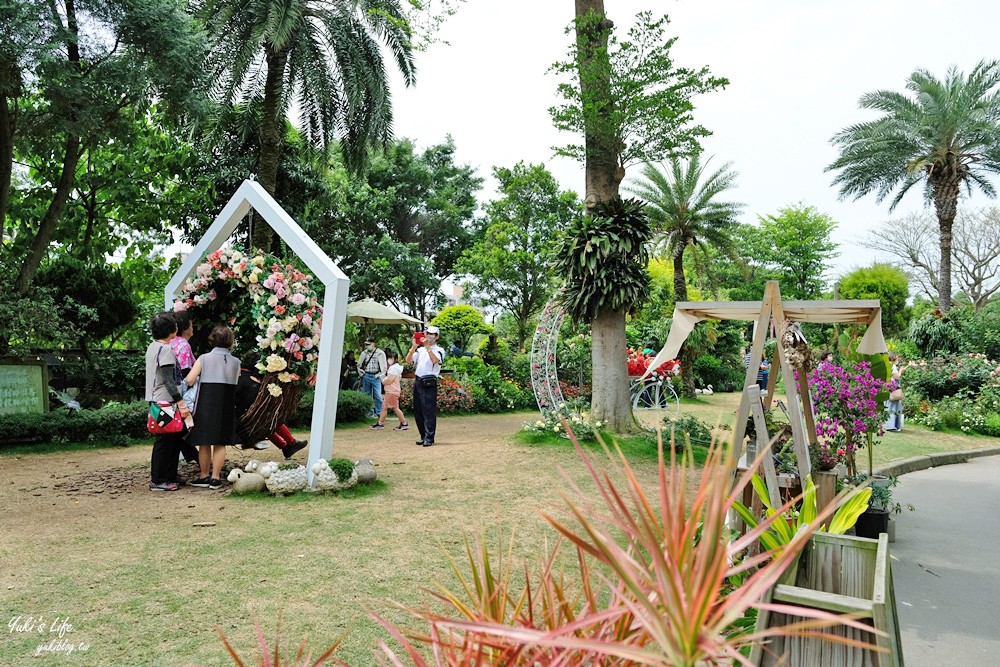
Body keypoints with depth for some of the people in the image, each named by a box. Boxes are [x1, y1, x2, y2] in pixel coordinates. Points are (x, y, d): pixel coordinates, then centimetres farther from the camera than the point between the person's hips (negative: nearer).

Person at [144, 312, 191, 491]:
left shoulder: (152, 347, 15)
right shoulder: (165, 349, -15)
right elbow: (168, 379, -21)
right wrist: (181, 403, -22)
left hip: (155, 400, 10)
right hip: (165, 402, -10)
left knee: (174, 438, 14)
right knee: (165, 441, -2)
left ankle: (169, 477, 21)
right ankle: (157, 480, 5)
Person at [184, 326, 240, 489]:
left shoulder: (204, 358, -4)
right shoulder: (235, 362, 2)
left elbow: (189, 380, -10)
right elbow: (236, 385, 1)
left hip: (206, 404, -1)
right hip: (226, 407, 1)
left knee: (204, 443, 9)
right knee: (220, 443, 7)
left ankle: (204, 477, 17)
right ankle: (215, 478, 7)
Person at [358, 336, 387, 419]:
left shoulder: (380, 353, -2)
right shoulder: (364, 353, 9)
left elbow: (384, 366, 1)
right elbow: (359, 364, 21)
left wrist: (380, 375, -7)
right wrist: (361, 372, 8)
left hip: (375, 377, -4)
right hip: (366, 376, 4)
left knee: (378, 395, -11)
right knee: (367, 396, 7)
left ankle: (380, 413, -6)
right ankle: (370, 412, 15)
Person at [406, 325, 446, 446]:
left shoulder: (439, 350, 2)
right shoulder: (420, 349, 16)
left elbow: (435, 360, -19)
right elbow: (408, 360, 5)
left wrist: (427, 346, -21)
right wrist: (414, 346, -7)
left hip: (429, 383, -6)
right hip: (418, 382, 6)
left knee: (429, 411, -7)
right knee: (417, 410, 10)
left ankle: (429, 438, -3)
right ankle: (423, 436, 20)